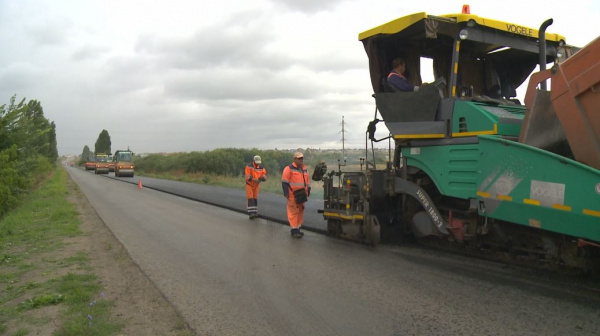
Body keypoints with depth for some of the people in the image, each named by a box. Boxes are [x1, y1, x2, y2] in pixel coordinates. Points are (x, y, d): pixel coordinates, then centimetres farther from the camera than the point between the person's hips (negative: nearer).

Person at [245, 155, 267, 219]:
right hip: (249, 185, -4)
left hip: (256, 185, 4)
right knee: (250, 199, -10)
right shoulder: (249, 167, -18)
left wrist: (262, 177, -32)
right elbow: (247, 177, -25)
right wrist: (255, 180, -37)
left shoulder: (261, 168, -5)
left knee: (255, 199, 11)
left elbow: (264, 177, -8)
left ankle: (255, 212, 20)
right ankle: (251, 213, -12)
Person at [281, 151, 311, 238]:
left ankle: (298, 228, 21)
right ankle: (294, 230, -1)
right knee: (294, 212, -6)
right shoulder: (289, 169, -5)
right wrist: (286, 193, -14)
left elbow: (307, 182, 25)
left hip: (302, 195, 7)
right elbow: (284, 182, -9)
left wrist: (308, 192, 21)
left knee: (300, 212, 11)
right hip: (293, 195, -7)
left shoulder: (304, 169, 18)